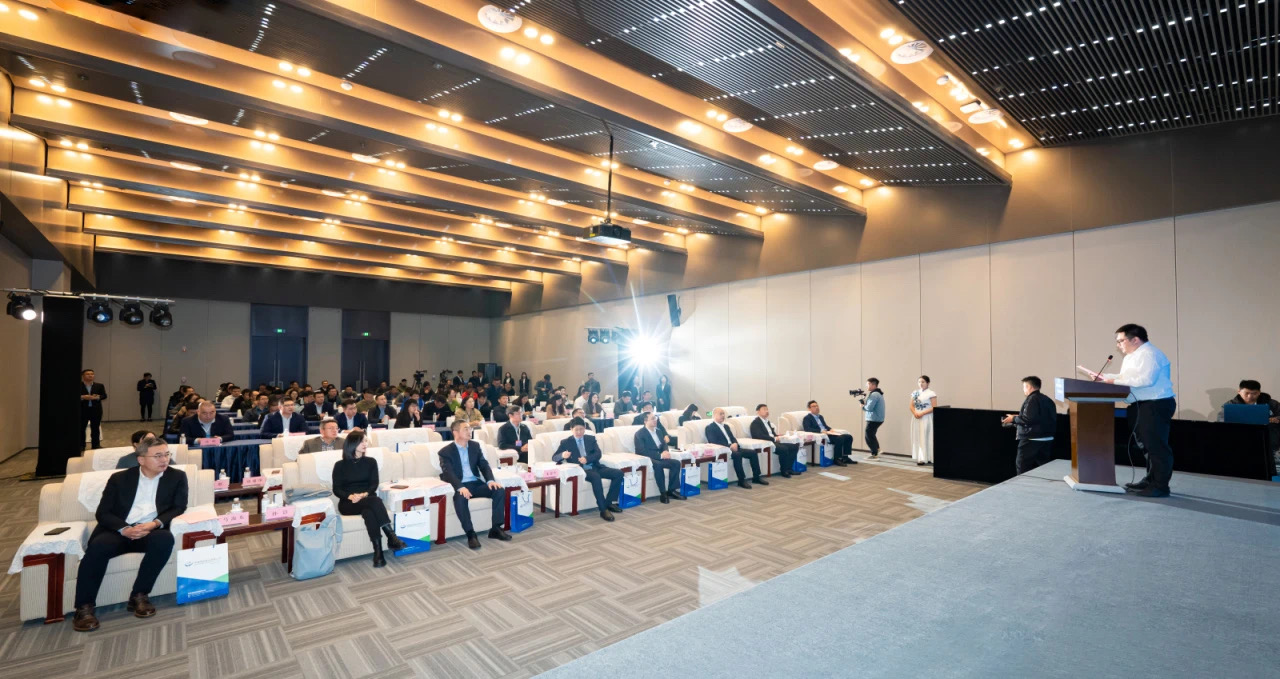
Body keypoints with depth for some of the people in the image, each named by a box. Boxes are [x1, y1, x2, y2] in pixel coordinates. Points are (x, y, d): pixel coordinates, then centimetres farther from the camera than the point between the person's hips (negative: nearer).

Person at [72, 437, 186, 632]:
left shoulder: (177, 477, 9)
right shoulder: (119, 478, 10)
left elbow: (179, 507, 3)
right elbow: (102, 513, 5)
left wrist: (155, 523, -17)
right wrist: (124, 529, -15)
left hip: (152, 530, -1)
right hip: (119, 530, 1)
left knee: (165, 539, -34)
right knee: (97, 547, -32)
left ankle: (139, 596, -19)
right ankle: (84, 607, -18)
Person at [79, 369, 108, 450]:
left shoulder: (99, 386, 7)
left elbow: (104, 396, 2)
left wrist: (97, 397, -17)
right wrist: (82, 397, -21)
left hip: (96, 410, 1)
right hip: (82, 410, -1)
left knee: (95, 428, 6)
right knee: (81, 428, 5)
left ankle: (96, 445, 13)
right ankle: (81, 446, 14)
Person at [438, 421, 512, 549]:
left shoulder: (475, 445, 12)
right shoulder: (445, 452, -4)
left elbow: (484, 465, 6)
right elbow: (448, 473, -16)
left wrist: (490, 480, -15)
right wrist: (460, 487, -35)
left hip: (476, 483, 5)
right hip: (460, 486, -4)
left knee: (500, 490, -19)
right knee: (460, 498, -38)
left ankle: (496, 529, -12)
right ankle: (470, 534, -27)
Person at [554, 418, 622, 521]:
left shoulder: (591, 438, 17)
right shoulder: (566, 442, 8)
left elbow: (598, 454, 5)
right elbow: (554, 458, 1)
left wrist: (587, 459, -16)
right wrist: (562, 455, -23)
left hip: (594, 467, 5)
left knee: (618, 473, -16)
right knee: (596, 477, -37)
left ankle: (609, 503, -8)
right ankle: (603, 510, -32)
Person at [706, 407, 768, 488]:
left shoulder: (726, 426, 25)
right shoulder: (710, 427, -2)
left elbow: (733, 438, 19)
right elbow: (714, 442, -15)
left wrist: (735, 444, -6)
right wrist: (729, 446, -22)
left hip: (732, 447, 8)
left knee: (753, 452, -7)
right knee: (737, 455, -36)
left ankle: (756, 477, 0)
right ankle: (741, 480, -30)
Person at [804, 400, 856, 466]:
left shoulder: (820, 416, 23)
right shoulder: (807, 418, -3)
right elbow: (807, 429, -18)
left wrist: (831, 429, 4)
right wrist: (821, 431, -25)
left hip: (827, 433, 9)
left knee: (848, 437, -3)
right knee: (840, 438, -29)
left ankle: (845, 457, 1)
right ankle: (837, 459, -19)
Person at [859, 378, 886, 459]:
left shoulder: (874, 394, -18)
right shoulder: (877, 393, 14)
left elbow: (869, 408, -24)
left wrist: (863, 405, -6)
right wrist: (864, 401, 0)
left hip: (874, 419, -10)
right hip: (878, 418, 10)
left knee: (869, 437, -1)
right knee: (871, 436, 23)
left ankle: (874, 454, 5)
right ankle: (877, 450, 31)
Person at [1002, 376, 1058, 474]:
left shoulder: (1032, 399, -14)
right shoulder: (1048, 400, 11)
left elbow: (1028, 419, -21)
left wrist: (1013, 419, -5)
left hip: (1031, 440, -8)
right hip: (1048, 440, 8)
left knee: (1022, 467, 0)